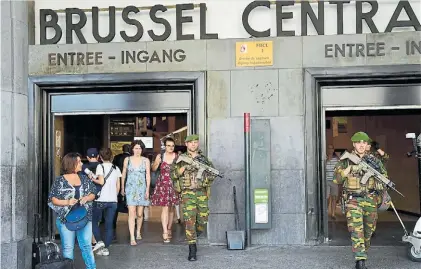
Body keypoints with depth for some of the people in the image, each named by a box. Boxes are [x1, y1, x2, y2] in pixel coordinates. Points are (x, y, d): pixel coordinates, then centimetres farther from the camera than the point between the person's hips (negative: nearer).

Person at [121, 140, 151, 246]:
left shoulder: (146, 160, 3)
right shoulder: (127, 160, 4)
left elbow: (148, 176, 2)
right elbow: (123, 175, 11)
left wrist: (147, 190, -3)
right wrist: (122, 188, 13)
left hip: (141, 188, 1)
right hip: (130, 188, -1)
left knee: (140, 213, 7)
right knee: (132, 213, -11)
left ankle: (138, 232, 33)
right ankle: (132, 238, -12)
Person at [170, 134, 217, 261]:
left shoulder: (204, 159, 10)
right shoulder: (181, 158, 4)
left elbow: (213, 174, 9)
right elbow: (173, 174, -3)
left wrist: (206, 176, -12)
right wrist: (184, 167, -17)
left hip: (202, 193, 3)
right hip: (188, 193, -3)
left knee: (203, 220, 6)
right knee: (190, 221, -10)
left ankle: (193, 237, 37)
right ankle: (192, 250, -6)